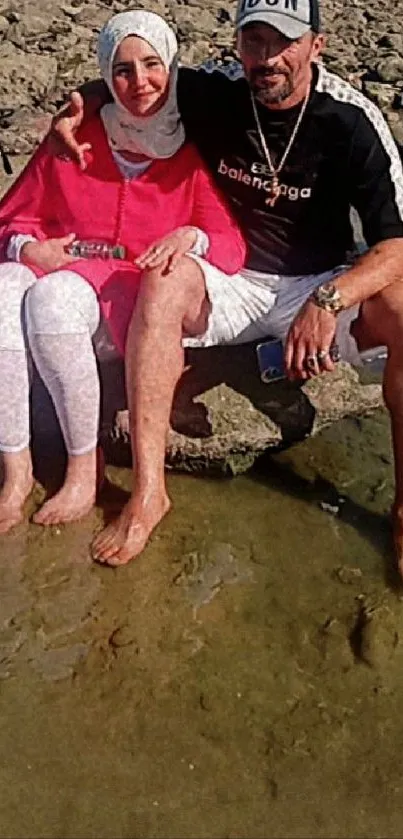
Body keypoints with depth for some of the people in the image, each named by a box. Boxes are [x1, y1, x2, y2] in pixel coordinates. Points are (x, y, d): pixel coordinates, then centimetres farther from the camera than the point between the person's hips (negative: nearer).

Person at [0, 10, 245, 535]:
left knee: (54, 299, -36)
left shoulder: (193, 152, 4)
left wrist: (192, 235, -25)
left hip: (137, 289, -2)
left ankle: (84, 469, -22)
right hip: (57, 269, 3)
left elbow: (232, 248, -2)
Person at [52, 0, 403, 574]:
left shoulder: (353, 122, -13)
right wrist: (78, 110, -10)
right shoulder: (213, 92, -6)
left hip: (314, 288, -1)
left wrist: (328, 301, -36)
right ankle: (148, 491, -29)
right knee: (165, 280, -31)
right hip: (228, 284, 1)